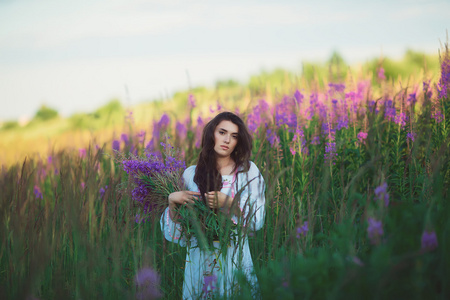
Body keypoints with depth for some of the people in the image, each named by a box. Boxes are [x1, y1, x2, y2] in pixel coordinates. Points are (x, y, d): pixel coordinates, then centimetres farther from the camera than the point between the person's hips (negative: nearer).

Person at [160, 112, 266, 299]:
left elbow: (256, 220, -5)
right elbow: (176, 227, 9)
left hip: (234, 257, -1)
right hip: (198, 259, 1)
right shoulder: (191, 174, 6)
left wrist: (228, 203, -18)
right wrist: (172, 200, -9)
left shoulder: (248, 171, 0)